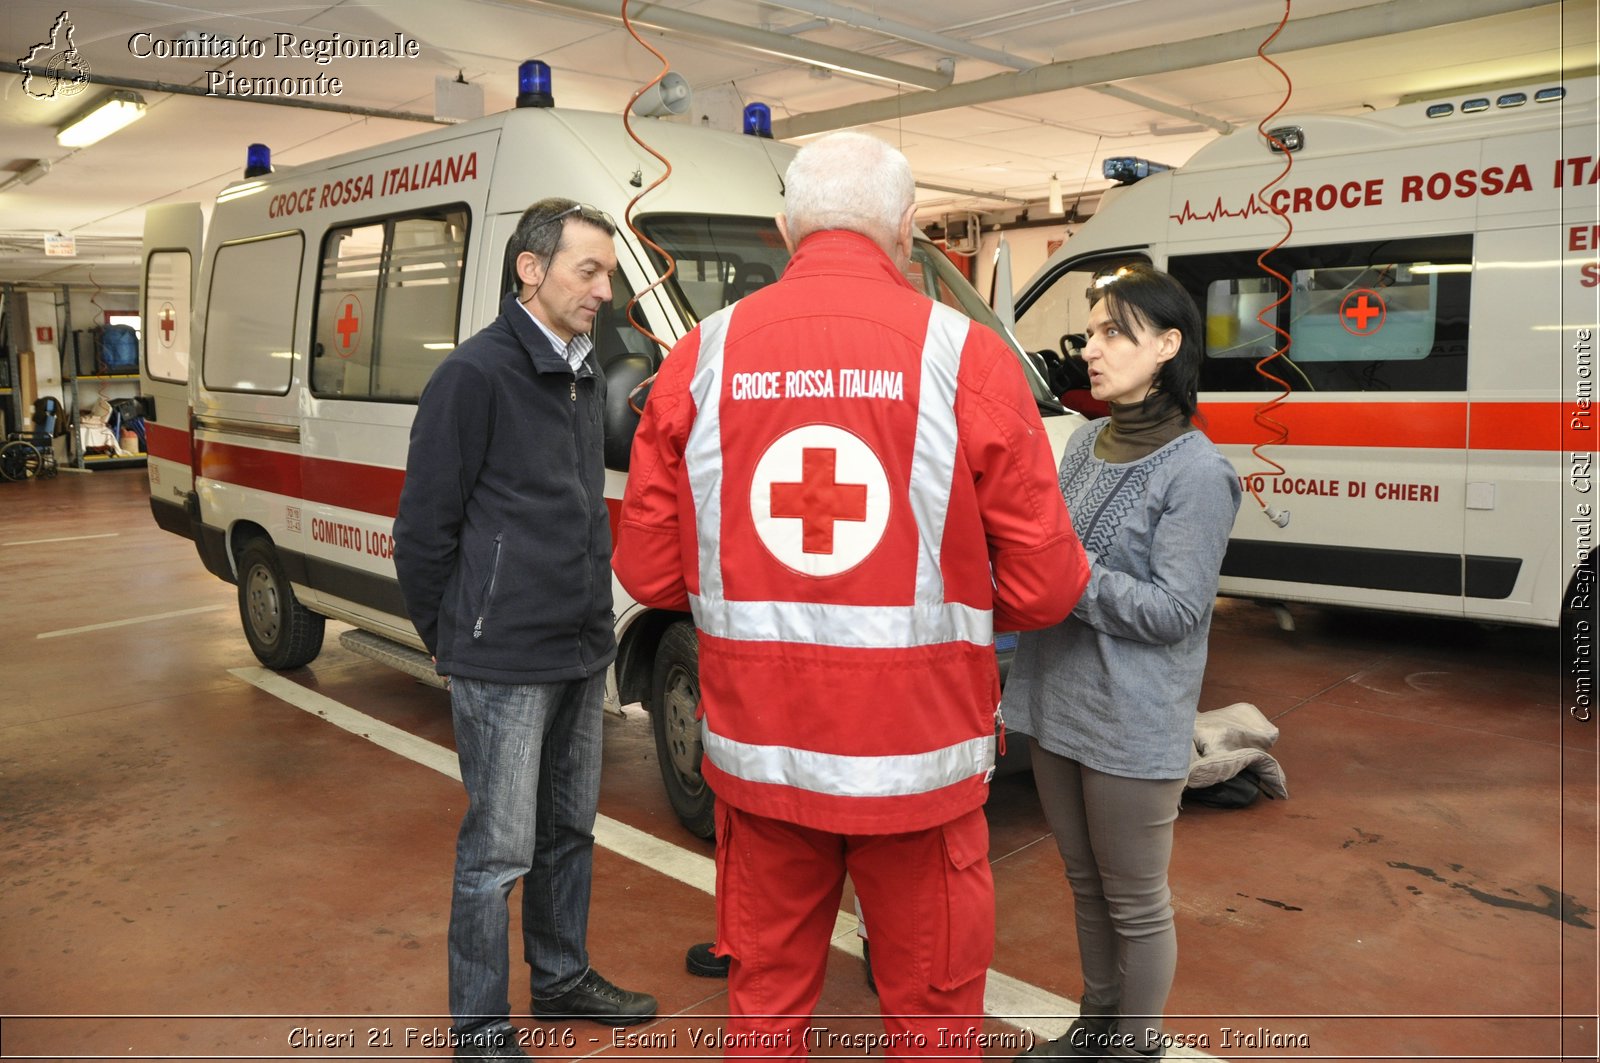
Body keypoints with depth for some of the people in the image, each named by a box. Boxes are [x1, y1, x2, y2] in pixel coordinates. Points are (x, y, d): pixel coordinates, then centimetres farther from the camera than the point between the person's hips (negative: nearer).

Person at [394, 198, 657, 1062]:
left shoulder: (583, 376, 12)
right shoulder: (476, 375, -14)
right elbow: (423, 524, -11)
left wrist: (592, 616, 17)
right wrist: (444, 634, -3)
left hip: (582, 650, 8)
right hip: (503, 663, -8)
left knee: (569, 829, 20)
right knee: (498, 849, 2)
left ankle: (562, 979, 38)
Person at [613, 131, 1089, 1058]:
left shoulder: (704, 357, -2)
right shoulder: (967, 356, -9)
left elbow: (650, 573, 0)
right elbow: (1043, 590, -7)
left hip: (755, 750, 3)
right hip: (917, 759, -2)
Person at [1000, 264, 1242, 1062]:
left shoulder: (1196, 470, -15)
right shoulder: (1085, 441, 6)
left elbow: (1175, 610, -19)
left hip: (1132, 725, -7)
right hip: (1055, 703, 7)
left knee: (1135, 903, 11)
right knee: (1085, 885, 22)